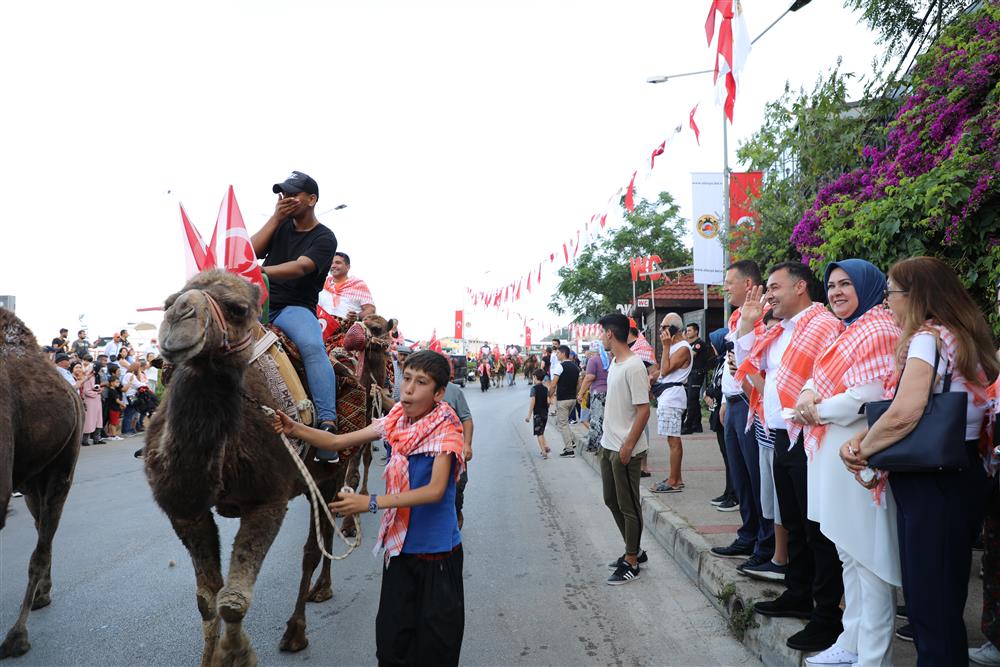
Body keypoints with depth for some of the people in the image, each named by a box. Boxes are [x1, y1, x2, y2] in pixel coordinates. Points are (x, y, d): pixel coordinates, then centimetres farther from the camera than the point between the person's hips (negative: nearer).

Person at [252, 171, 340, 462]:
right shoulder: (281, 226, 18)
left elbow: (300, 267, -17)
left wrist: (260, 271, -33)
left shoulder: (324, 238, 1)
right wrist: (275, 218, 1)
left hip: (296, 307, -6)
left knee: (313, 348, -34)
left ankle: (328, 426, -42)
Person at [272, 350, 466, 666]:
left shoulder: (445, 428, -16)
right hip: (399, 545, 5)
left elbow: (435, 490, -26)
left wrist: (371, 502, -32)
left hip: (437, 550, -5)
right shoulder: (396, 419, 1)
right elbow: (339, 441, 3)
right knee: (391, 639, 13)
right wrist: (295, 429, -14)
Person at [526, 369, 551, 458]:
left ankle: (544, 452, -6)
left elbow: (532, 401, -17)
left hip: (537, 413, -6)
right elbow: (548, 401, 2)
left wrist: (529, 415, -16)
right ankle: (545, 447, 15)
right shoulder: (546, 388, 6)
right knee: (541, 432, 21)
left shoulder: (534, 388, -10)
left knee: (539, 433, 0)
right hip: (545, 413, 6)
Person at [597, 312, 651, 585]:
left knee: (628, 506, 2)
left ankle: (631, 562, 15)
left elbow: (643, 410, -21)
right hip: (608, 446, 10)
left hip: (626, 450, -10)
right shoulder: (614, 363, 10)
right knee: (612, 501, 18)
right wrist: (607, 439, 16)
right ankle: (634, 550, 33)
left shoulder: (634, 367, -19)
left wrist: (628, 446, -20)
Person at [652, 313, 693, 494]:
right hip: (666, 395, 10)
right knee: (673, 438, 14)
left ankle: (673, 482, -5)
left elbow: (665, 369, -18)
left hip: (672, 395, -10)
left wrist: (666, 346, -16)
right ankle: (676, 477, 21)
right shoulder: (674, 346, 18)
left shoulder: (683, 348, -13)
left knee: (673, 439, -8)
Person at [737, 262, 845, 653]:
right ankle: (798, 596, 33)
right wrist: (746, 323, 13)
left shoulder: (823, 325, -14)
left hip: (807, 440, -10)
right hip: (783, 439, 10)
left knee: (818, 531, -2)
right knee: (794, 525, 20)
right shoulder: (779, 332, 16)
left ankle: (828, 617, 8)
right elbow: (749, 364, 22)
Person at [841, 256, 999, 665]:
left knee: (929, 604, -1)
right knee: (945, 599, 18)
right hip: (960, 474, 9)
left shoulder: (928, 338, -14)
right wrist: (861, 441, 0)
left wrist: (862, 449, -9)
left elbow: (903, 415, -25)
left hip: (933, 484, -9)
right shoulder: (961, 337, 14)